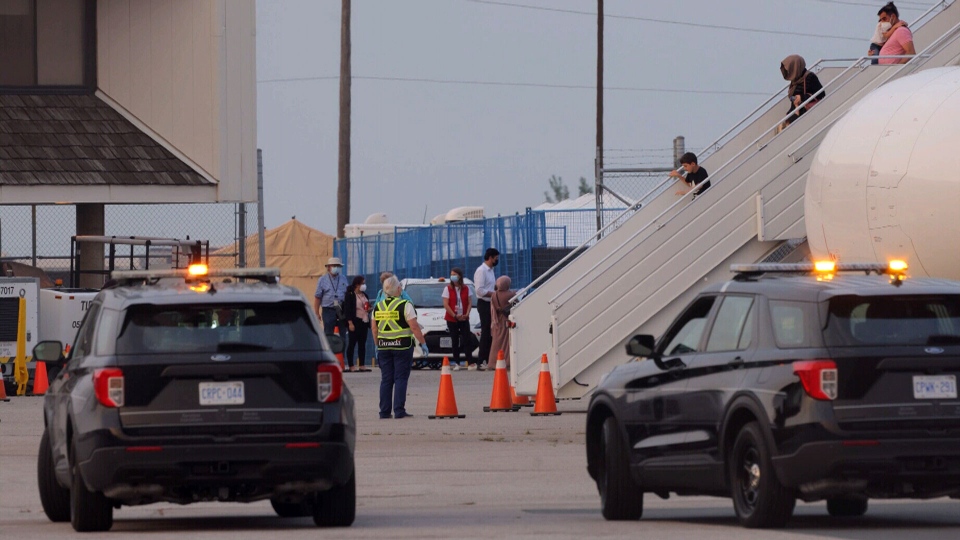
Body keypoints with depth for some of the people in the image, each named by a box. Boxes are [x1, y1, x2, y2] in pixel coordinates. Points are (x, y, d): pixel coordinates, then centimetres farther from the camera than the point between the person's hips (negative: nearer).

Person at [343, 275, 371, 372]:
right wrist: (350, 323, -19)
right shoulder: (350, 295, -7)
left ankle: (361, 365, 10)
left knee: (362, 344, 7)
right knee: (352, 343, -5)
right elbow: (347, 309, -12)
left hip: (364, 322, 7)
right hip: (355, 322, -7)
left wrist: (369, 309, 3)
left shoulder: (364, 295, 15)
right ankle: (351, 366, -3)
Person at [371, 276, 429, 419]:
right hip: (402, 347, -5)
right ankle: (399, 411, -6)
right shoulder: (405, 305, -9)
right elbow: (414, 327, -13)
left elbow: (374, 329, 12)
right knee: (401, 379, -2)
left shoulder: (378, 307, 8)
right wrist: (423, 344, -6)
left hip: (383, 347, 5)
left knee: (386, 379, 8)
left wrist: (377, 345, 22)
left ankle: (384, 411, 8)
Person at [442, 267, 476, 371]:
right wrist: (455, 316, -13)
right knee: (455, 341, 2)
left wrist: (467, 314, -10)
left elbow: (469, 303, 6)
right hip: (451, 319, -1)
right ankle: (456, 363, 6)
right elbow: (446, 305, -6)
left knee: (466, 340, -4)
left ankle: (470, 363, -6)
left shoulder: (466, 289, 6)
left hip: (464, 318, 1)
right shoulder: (448, 289, -1)